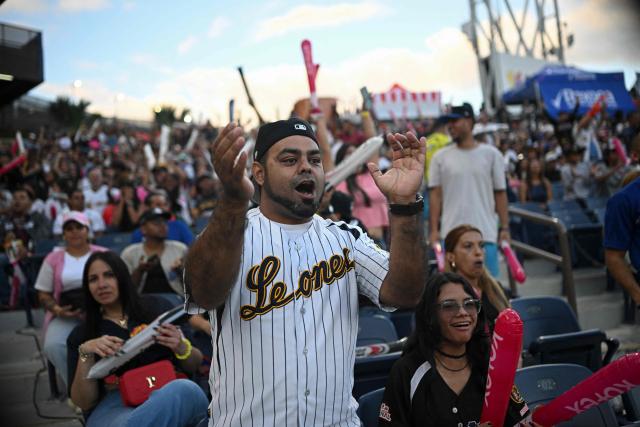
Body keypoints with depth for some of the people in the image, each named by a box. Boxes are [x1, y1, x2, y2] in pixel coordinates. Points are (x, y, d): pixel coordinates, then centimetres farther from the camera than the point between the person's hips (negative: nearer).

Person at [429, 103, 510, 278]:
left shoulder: (491, 154, 5)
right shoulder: (440, 157, 6)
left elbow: (500, 193, 6)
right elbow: (435, 195, 5)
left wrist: (504, 228, 1)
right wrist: (434, 229, -2)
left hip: (486, 233, 0)